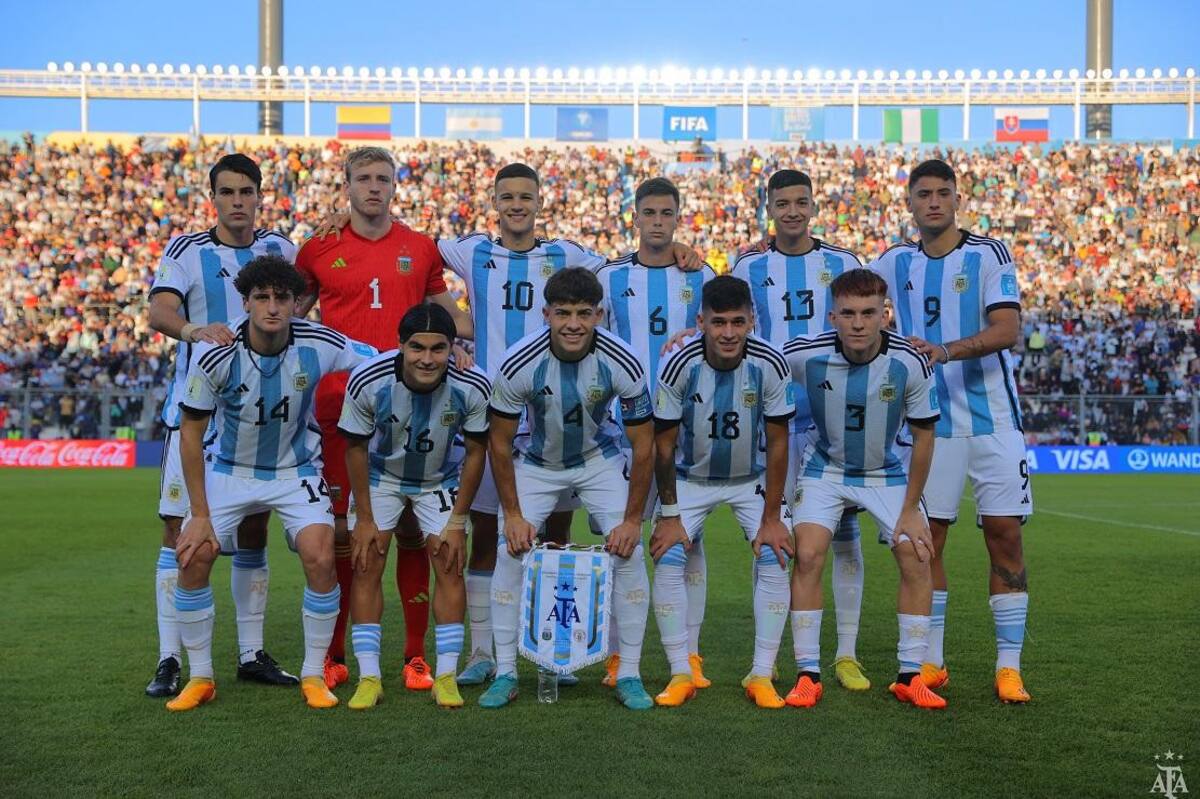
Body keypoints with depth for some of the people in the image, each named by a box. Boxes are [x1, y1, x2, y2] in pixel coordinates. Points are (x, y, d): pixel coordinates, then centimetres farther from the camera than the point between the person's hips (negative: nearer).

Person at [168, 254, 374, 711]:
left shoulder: (319, 345, -20)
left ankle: (314, 675, 2)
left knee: (320, 558, -19)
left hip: (297, 470, 0)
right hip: (229, 468, 0)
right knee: (192, 558, -14)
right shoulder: (214, 355, -21)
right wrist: (200, 514, -13)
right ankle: (200, 678, 7)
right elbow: (191, 432, -12)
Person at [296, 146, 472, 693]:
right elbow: (289, 317, 19)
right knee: (339, 530, 2)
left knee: (412, 529, 2)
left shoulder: (421, 249, 10)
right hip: (339, 402, 0)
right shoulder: (319, 250, 8)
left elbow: (446, 313, 21)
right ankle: (333, 655, 15)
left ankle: (416, 656, 11)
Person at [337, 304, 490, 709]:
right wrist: (364, 518, -12)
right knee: (366, 565, -8)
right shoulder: (367, 381, -31)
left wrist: (457, 521, -11)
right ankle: (369, 677, -1)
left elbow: (476, 452, -14)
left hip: (441, 479, 0)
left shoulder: (473, 387, -29)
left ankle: (446, 676, 3)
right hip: (380, 476, 0)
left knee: (450, 566, -7)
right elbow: (356, 448, -15)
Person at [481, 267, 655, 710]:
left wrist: (632, 519, -16)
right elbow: (499, 444, -13)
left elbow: (643, 447, -15)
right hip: (536, 462, 0)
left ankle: (629, 674, 0)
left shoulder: (623, 363, -26)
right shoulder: (517, 363, -27)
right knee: (510, 552, -13)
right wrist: (513, 513, -14)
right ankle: (505, 673, 2)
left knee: (629, 553, -13)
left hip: (599, 460, 0)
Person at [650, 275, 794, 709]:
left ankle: (762, 676, -1)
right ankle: (681, 674, 0)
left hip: (753, 479, 0)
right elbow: (664, 444, -14)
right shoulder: (679, 365, -24)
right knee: (668, 560, -13)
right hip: (690, 478, 0)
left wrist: (771, 518, -14)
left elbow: (777, 444, -14)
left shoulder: (770, 365, -22)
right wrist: (669, 515, -13)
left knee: (775, 558, -14)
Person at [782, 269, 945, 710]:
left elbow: (923, 434, -11)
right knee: (808, 556, -16)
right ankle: (808, 675, -3)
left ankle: (910, 676, 5)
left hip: (887, 471, 1)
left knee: (916, 557, -10)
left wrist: (910, 510, -9)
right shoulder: (804, 355, -25)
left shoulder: (910, 363, -23)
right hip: (824, 467, 0)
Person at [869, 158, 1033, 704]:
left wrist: (944, 351, -30)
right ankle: (931, 663, 15)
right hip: (929, 421, 3)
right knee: (925, 539, 3)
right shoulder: (894, 263, 9)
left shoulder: (988, 254, -3)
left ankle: (1009, 667, 6)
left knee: (1005, 535, -4)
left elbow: (1007, 330, -15)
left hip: (992, 418, -3)